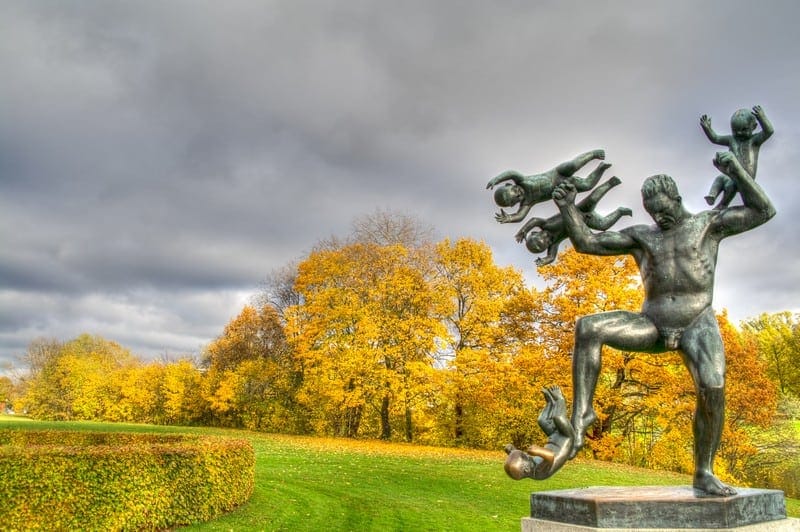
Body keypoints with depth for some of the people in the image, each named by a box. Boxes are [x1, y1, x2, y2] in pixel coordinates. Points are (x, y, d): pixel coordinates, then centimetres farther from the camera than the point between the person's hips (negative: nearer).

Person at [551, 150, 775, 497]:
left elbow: (763, 211, 3)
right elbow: (586, 242, 9)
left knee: (712, 389, -27)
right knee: (587, 328, -23)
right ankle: (582, 412, -22)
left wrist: (735, 171, -8)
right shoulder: (640, 236, 14)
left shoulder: (708, 223, 11)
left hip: (697, 326, -1)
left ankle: (704, 473, -7)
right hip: (652, 326, 2)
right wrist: (568, 207, -4)